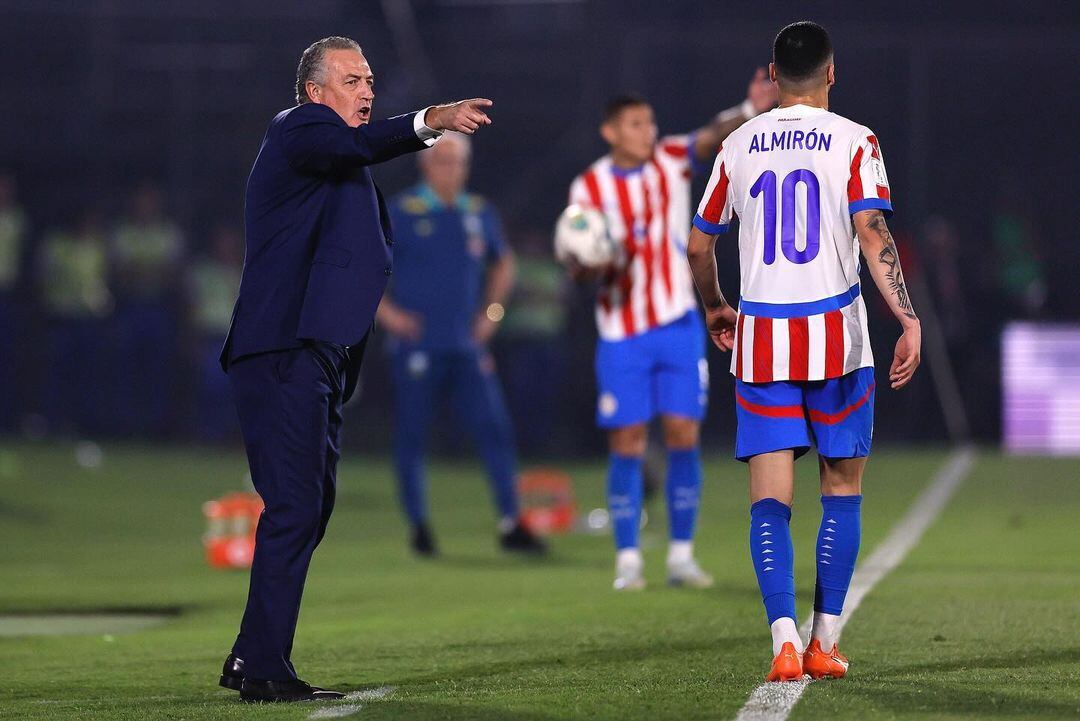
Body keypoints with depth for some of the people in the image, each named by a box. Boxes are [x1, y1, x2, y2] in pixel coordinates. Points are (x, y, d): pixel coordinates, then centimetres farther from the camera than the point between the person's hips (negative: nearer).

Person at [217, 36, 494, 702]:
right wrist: (429, 121, -39)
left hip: (318, 357, 11)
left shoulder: (337, 167, 26)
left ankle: (252, 660, 19)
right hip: (285, 352, -11)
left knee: (310, 508, 12)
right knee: (295, 506, -13)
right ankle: (266, 669, -13)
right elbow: (352, 147, -26)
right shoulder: (297, 129, -5)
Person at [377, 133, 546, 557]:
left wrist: (492, 311, 15)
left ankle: (510, 525, -2)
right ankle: (419, 526, 13)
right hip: (417, 345, -3)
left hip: (467, 346, 3)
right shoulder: (400, 214, -4)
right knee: (411, 436, 1)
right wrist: (385, 311, -8)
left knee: (495, 429, -5)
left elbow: (502, 263, 28)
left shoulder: (479, 214, 10)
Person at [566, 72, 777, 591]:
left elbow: (712, 136, -20)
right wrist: (592, 264, -24)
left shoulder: (672, 161, 0)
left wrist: (750, 111, -39)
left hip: (678, 327, 1)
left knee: (684, 437, -3)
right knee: (627, 444, -2)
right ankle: (628, 560, 5)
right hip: (621, 334, -1)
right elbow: (579, 270, 0)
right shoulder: (589, 187, -2)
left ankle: (681, 555, 5)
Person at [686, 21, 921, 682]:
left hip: (760, 338, 2)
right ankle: (825, 644, 10)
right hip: (836, 339, -2)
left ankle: (785, 638, -17)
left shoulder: (739, 145, 8)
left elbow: (700, 244, 15)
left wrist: (715, 307, 33)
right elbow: (873, 233, -15)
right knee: (843, 490, 12)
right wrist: (909, 320, -16)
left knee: (770, 499, 0)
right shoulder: (854, 141, -2)